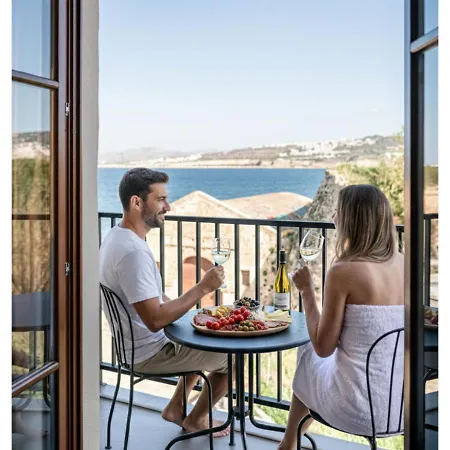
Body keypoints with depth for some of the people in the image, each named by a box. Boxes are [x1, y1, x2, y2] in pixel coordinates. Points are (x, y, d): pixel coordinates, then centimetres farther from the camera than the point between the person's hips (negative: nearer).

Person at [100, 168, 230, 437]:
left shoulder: (117, 236, 3)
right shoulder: (133, 251, -30)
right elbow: (155, 320, -32)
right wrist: (203, 288, -25)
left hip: (136, 343, 10)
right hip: (149, 353, -10)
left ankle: (175, 407, 31)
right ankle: (196, 420, 22)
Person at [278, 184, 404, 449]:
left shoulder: (343, 271, -20)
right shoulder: (404, 264, -2)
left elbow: (323, 347, -13)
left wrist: (307, 290, -3)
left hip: (360, 409, -5)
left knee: (307, 358, 27)